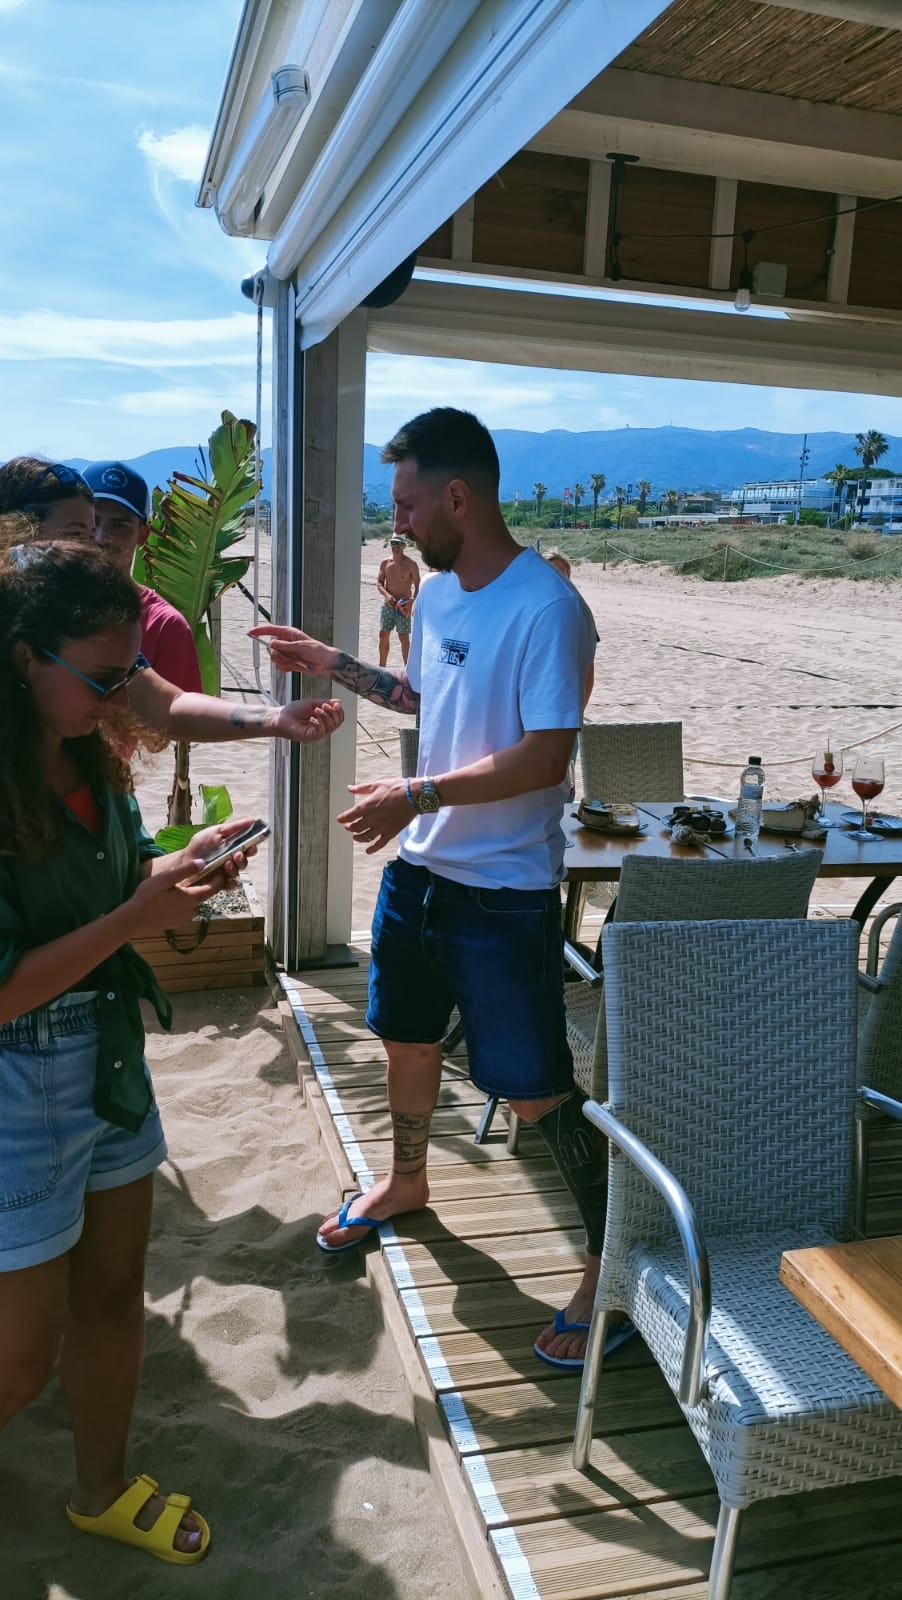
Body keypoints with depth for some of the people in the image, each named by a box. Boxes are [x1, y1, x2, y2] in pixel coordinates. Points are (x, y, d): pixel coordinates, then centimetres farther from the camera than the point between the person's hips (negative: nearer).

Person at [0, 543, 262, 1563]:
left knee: (113, 1292, 22)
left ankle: (103, 1491, 46)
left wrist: (179, 868, -8)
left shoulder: (87, 755, -2)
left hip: (109, 1058, 7)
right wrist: (139, 915, -26)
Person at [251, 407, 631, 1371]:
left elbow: (544, 757, -24)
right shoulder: (435, 594, 6)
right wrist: (329, 663, 16)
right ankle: (406, 1181, 51)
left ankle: (609, 1263, 21)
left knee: (537, 1092, 0)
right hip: (418, 870, 8)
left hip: (506, 893, -8)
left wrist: (415, 796, -25)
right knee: (407, 1039, 24)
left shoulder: (546, 608, -20)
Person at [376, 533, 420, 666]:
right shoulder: (385, 562, 4)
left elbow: (417, 586, -7)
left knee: (404, 637, -4)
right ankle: (381, 667, 19)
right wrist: (386, 595, -14)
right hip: (388, 604, 4)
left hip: (403, 606, -4)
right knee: (383, 635, 7)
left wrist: (412, 601, -23)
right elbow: (379, 583, 6)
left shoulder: (411, 564, -7)